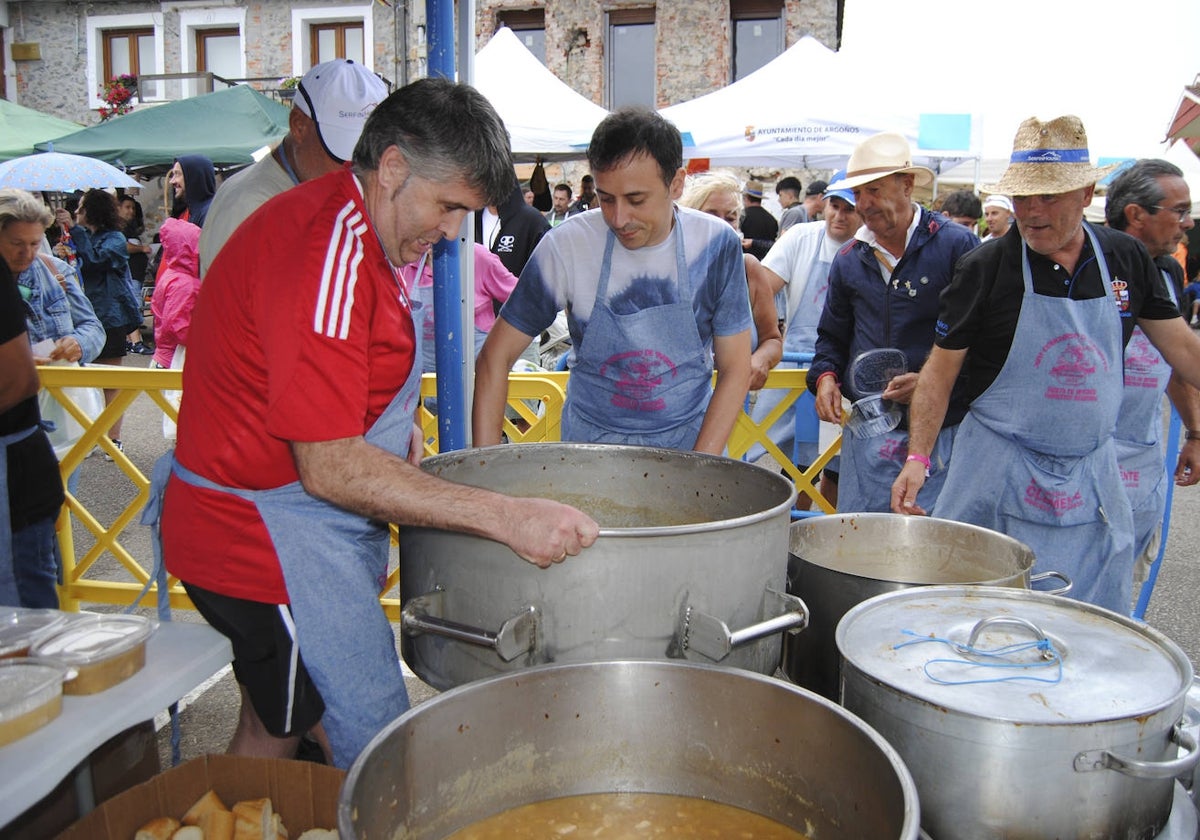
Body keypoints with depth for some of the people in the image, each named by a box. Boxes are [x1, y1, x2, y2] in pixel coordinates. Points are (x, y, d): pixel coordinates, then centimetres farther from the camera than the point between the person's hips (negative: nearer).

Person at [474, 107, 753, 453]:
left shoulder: (716, 246, -7)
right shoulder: (566, 246, -10)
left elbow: (735, 369, -1)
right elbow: (495, 357, -3)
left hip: (692, 440, 1)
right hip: (591, 441, -1)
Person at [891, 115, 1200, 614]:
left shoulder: (1126, 257, 2)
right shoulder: (986, 268, -8)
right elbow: (941, 369, -6)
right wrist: (917, 458, -15)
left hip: (1093, 478, 3)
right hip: (997, 477, -3)